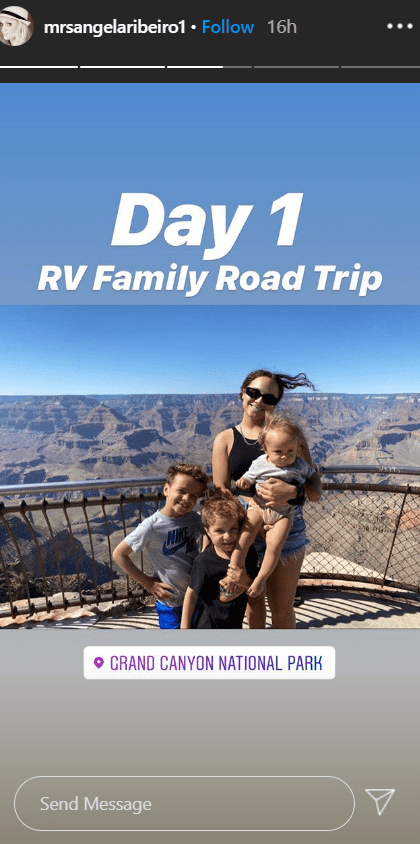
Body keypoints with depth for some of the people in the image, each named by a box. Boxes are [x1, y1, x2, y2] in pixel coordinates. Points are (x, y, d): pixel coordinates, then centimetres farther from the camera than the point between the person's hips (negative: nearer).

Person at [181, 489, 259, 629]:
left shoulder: (248, 553, -10)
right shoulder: (204, 561, -22)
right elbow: (192, 595, -11)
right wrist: (184, 627, -8)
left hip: (236, 625, 5)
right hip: (208, 626, -4)